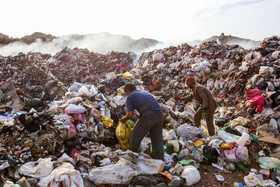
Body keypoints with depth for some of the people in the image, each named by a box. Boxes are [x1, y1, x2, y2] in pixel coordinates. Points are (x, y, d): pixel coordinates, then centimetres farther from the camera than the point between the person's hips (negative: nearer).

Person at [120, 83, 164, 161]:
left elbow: (130, 114, 1)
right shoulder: (145, 92, 32)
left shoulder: (129, 97, 13)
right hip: (159, 114, 6)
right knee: (157, 139, 12)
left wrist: (123, 119, 22)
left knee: (135, 136, 14)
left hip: (148, 115, -6)